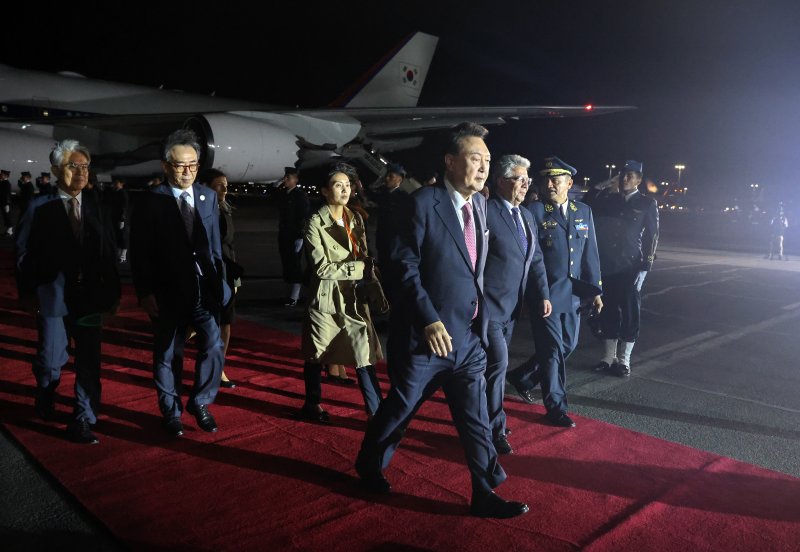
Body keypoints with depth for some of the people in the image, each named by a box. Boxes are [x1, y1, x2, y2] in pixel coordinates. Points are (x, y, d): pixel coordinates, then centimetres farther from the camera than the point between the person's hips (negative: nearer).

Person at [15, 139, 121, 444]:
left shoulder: (96, 204, 3)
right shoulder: (40, 207, -3)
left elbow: (109, 250, 2)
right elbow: (24, 253, -2)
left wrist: (113, 290, 1)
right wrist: (28, 293, -5)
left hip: (90, 295, 2)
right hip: (52, 295, -2)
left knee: (89, 362, 6)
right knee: (51, 359, 8)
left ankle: (83, 421, 18)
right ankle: (45, 398, 41)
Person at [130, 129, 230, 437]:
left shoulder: (208, 197, 4)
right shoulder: (151, 201, -6)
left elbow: (214, 244, 8)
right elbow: (139, 253, -6)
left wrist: (220, 281, 4)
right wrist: (144, 293, -10)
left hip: (204, 290, 3)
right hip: (168, 293, -2)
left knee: (213, 347, 0)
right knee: (168, 355, 11)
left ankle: (200, 404, 23)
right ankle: (171, 412, 30)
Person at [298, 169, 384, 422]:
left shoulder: (356, 218, 8)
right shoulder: (315, 223, -9)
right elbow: (321, 268, -16)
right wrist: (358, 267, -16)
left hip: (354, 297, 4)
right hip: (326, 298, -4)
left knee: (366, 356, -1)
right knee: (316, 355, 11)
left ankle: (377, 413, 5)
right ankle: (311, 405, 31)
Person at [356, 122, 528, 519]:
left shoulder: (479, 205, 7)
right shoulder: (423, 203, -13)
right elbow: (405, 265, -16)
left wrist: (480, 321, 12)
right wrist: (430, 321, -20)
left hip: (468, 338, 6)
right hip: (425, 335, -5)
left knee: (476, 420, 10)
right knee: (399, 409, 13)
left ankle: (484, 495, 24)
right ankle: (369, 467, 39)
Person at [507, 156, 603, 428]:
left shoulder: (584, 212, 8)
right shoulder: (533, 212, -10)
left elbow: (589, 254, 11)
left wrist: (594, 289, 7)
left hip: (572, 294, 6)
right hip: (544, 293, -6)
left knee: (567, 346, 16)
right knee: (552, 349, 2)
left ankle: (522, 378, 36)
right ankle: (556, 407, 20)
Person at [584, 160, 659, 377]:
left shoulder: (647, 204, 4)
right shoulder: (609, 200, 11)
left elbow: (652, 235, 2)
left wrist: (646, 263, -7)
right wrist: (606, 191, -1)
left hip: (631, 268, -3)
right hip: (607, 266, 3)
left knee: (629, 313, 1)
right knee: (607, 312, 8)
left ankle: (623, 360, 12)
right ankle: (608, 357, 20)